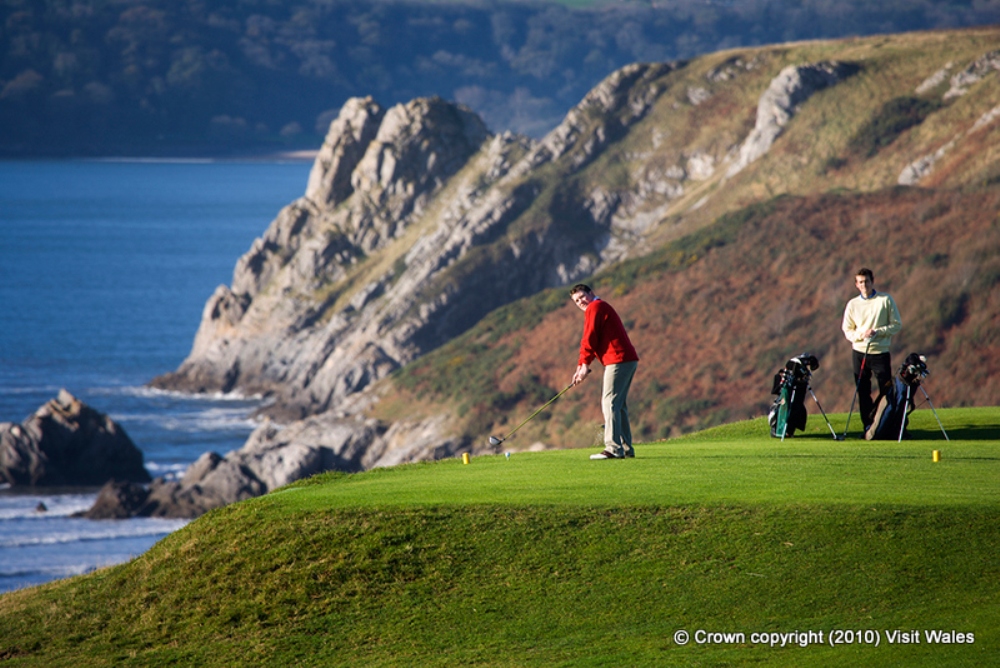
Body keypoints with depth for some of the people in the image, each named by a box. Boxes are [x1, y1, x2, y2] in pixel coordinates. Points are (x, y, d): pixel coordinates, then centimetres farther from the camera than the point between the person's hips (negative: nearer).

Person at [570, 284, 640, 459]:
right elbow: (592, 343, 25)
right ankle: (626, 448, 14)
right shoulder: (602, 307, 28)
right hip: (628, 359, 10)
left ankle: (613, 449, -19)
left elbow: (590, 338, -10)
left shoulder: (594, 307, -3)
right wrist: (581, 367, 17)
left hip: (618, 360, -10)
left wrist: (585, 364, -6)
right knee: (619, 405, 13)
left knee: (609, 402, -13)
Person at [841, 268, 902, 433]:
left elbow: (897, 325, 0)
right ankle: (868, 426, 10)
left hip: (880, 352, -2)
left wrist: (877, 332, -14)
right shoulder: (852, 304, 6)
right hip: (860, 352, 2)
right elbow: (847, 330, 8)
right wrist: (860, 334, -13)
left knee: (886, 391, -4)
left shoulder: (885, 300, 0)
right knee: (863, 392, 3)